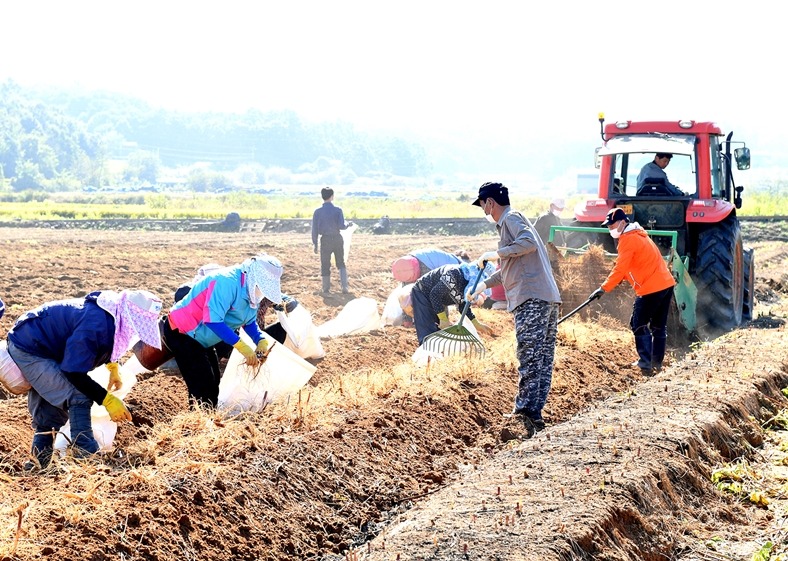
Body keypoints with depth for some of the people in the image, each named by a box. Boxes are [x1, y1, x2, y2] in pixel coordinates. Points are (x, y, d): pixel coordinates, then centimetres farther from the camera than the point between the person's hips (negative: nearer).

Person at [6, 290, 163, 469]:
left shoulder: (112, 315, -5)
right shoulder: (94, 325, -35)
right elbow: (75, 373, -31)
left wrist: (113, 369, 17)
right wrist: (108, 400, -28)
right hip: (27, 350, -10)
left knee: (49, 414, 16)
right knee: (79, 397, -19)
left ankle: (37, 465, 27)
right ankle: (88, 458, -13)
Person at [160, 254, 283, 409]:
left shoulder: (251, 291, 0)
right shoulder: (227, 282, -30)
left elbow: (250, 322, 11)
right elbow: (212, 320, -38)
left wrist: (261, 341, -10)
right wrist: (241, 346, -37)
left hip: (201, 339, 10)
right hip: (180, 332, -10)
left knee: (213, 386, 13)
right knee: (203, 389, -13)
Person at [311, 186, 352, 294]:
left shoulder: (318, 212, -5)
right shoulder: (338, 210, -7)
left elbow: (314, 229, -2)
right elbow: (341, 226, -11)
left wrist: (315, 244, 5)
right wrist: (348, 224, 11)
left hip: (325, 240, -1)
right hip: (337, 238, 1)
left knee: (325, 265, 10)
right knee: (341, 263, 15)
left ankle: (326, 289, 16)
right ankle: (344, 287, 5)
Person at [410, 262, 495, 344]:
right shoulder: (454, 274, -35)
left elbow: (463, 306, 6)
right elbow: (435, 294, -30)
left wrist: (477, 325, 3)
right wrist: (443, 319, -25)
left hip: (439, 302, 9)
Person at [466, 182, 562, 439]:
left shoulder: (511, 218, -2)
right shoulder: (511, 221, 29)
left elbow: (529, 242, -23)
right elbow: (510, 270, 39)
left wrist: (497, 254, -14)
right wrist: (484, 285, 48)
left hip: (532, 299, -10)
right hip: (548, 298, 10)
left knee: (529, 358, -12)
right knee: (542, 360, 6)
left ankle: (526, 411, -14)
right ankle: (534, 414, 8)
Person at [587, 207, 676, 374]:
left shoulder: (628, 239, -12)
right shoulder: (638, 235, 19)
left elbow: (620, 269, -17)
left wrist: (604, 288, -14)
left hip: (651, 288, -10)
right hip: (666, 284, 10)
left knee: (639, 325, -1)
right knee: (659, 327, 14)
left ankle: (646, 364, -5)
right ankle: (657, 363, 19)